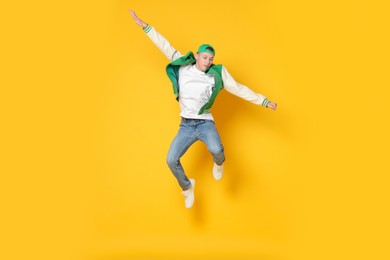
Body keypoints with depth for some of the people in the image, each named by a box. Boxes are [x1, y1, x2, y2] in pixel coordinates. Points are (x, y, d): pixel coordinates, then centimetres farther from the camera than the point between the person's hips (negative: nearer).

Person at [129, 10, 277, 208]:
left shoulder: (217, 73, -1)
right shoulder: (183, 66, 1)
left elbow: (239, 89, 2)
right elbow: (166, 48, 3)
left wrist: (263, 101, 1)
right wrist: (145, 26, 4)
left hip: (205, 123, -2)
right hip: (186, 126, 2)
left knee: (215, 150, -32)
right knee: (171, 160, -11)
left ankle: (219, 163, 10)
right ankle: (187, 187, 20)